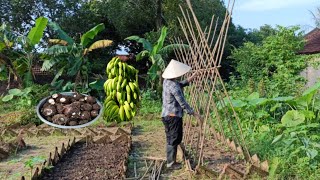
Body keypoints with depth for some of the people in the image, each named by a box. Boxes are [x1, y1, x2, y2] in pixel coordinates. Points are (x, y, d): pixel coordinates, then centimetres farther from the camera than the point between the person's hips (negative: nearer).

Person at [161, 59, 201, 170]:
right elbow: (182, 103, -20)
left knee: (170, 139, 17)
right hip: (173, 116, -9)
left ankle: (170, 161, 28)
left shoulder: (167, 81, 7)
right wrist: (194, 114, -15)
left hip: (166, 115, 9)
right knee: (174, 140, 2)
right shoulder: (174, 86, -21)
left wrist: (188, 80, 18)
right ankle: (171, 163, 11)